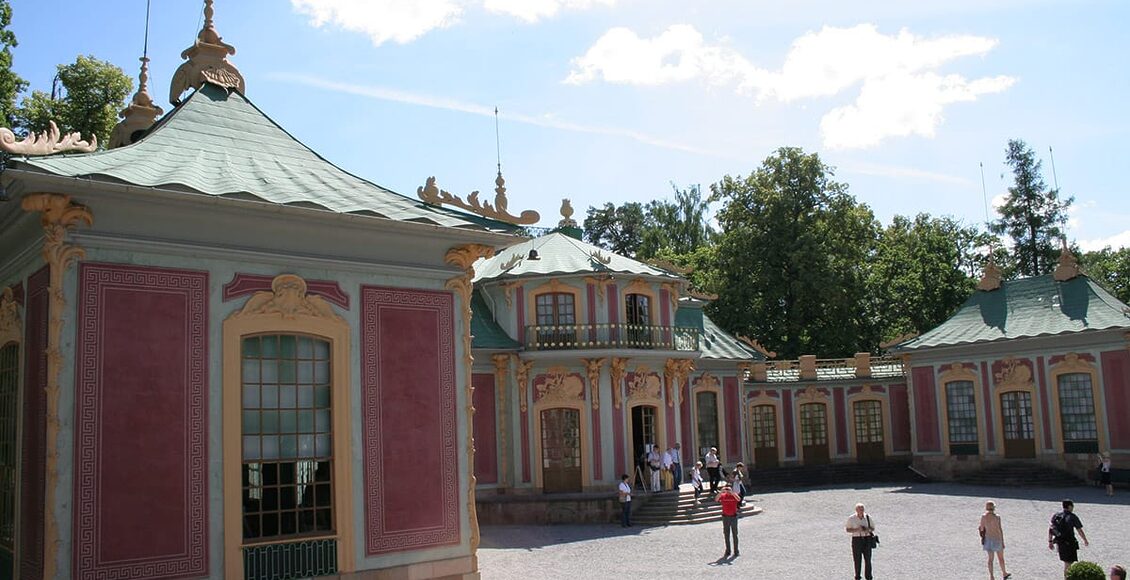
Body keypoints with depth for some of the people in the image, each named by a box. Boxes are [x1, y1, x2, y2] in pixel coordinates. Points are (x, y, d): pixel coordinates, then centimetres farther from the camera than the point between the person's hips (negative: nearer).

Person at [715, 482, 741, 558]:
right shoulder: (723, 496, -2)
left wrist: (731, 492, -38)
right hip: (725, 517, 1)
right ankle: (727, 551, 18)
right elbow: (716, 500, -20)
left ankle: (736, 551, 13)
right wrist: (721, 492, -32)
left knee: (735, 535, 4)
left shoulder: (734, 495, -5)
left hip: (733, 517, -1)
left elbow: (739, 499, -27)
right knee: (726, 535, 8)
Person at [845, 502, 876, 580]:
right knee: (857, 560, 1)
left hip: (867, 539, 1)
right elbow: (848, 529, 1)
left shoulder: (868, 517, 1)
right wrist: (857, 530, -15)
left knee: (868, 559, 0)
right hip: (856, 539, -1)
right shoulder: (851, 518, -3)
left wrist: (869, 530, -12)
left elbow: (873, 528, 11)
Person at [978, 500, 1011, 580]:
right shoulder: (997, 517, -16)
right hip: (997, 539, -2)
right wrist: (1003, 542, -5)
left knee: (990, 558, 10)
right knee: (1001, 557, 17)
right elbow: (1000, 530, -13)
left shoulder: (983, 517, -7)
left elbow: (981, 529, -2)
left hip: (988, 539, 3)